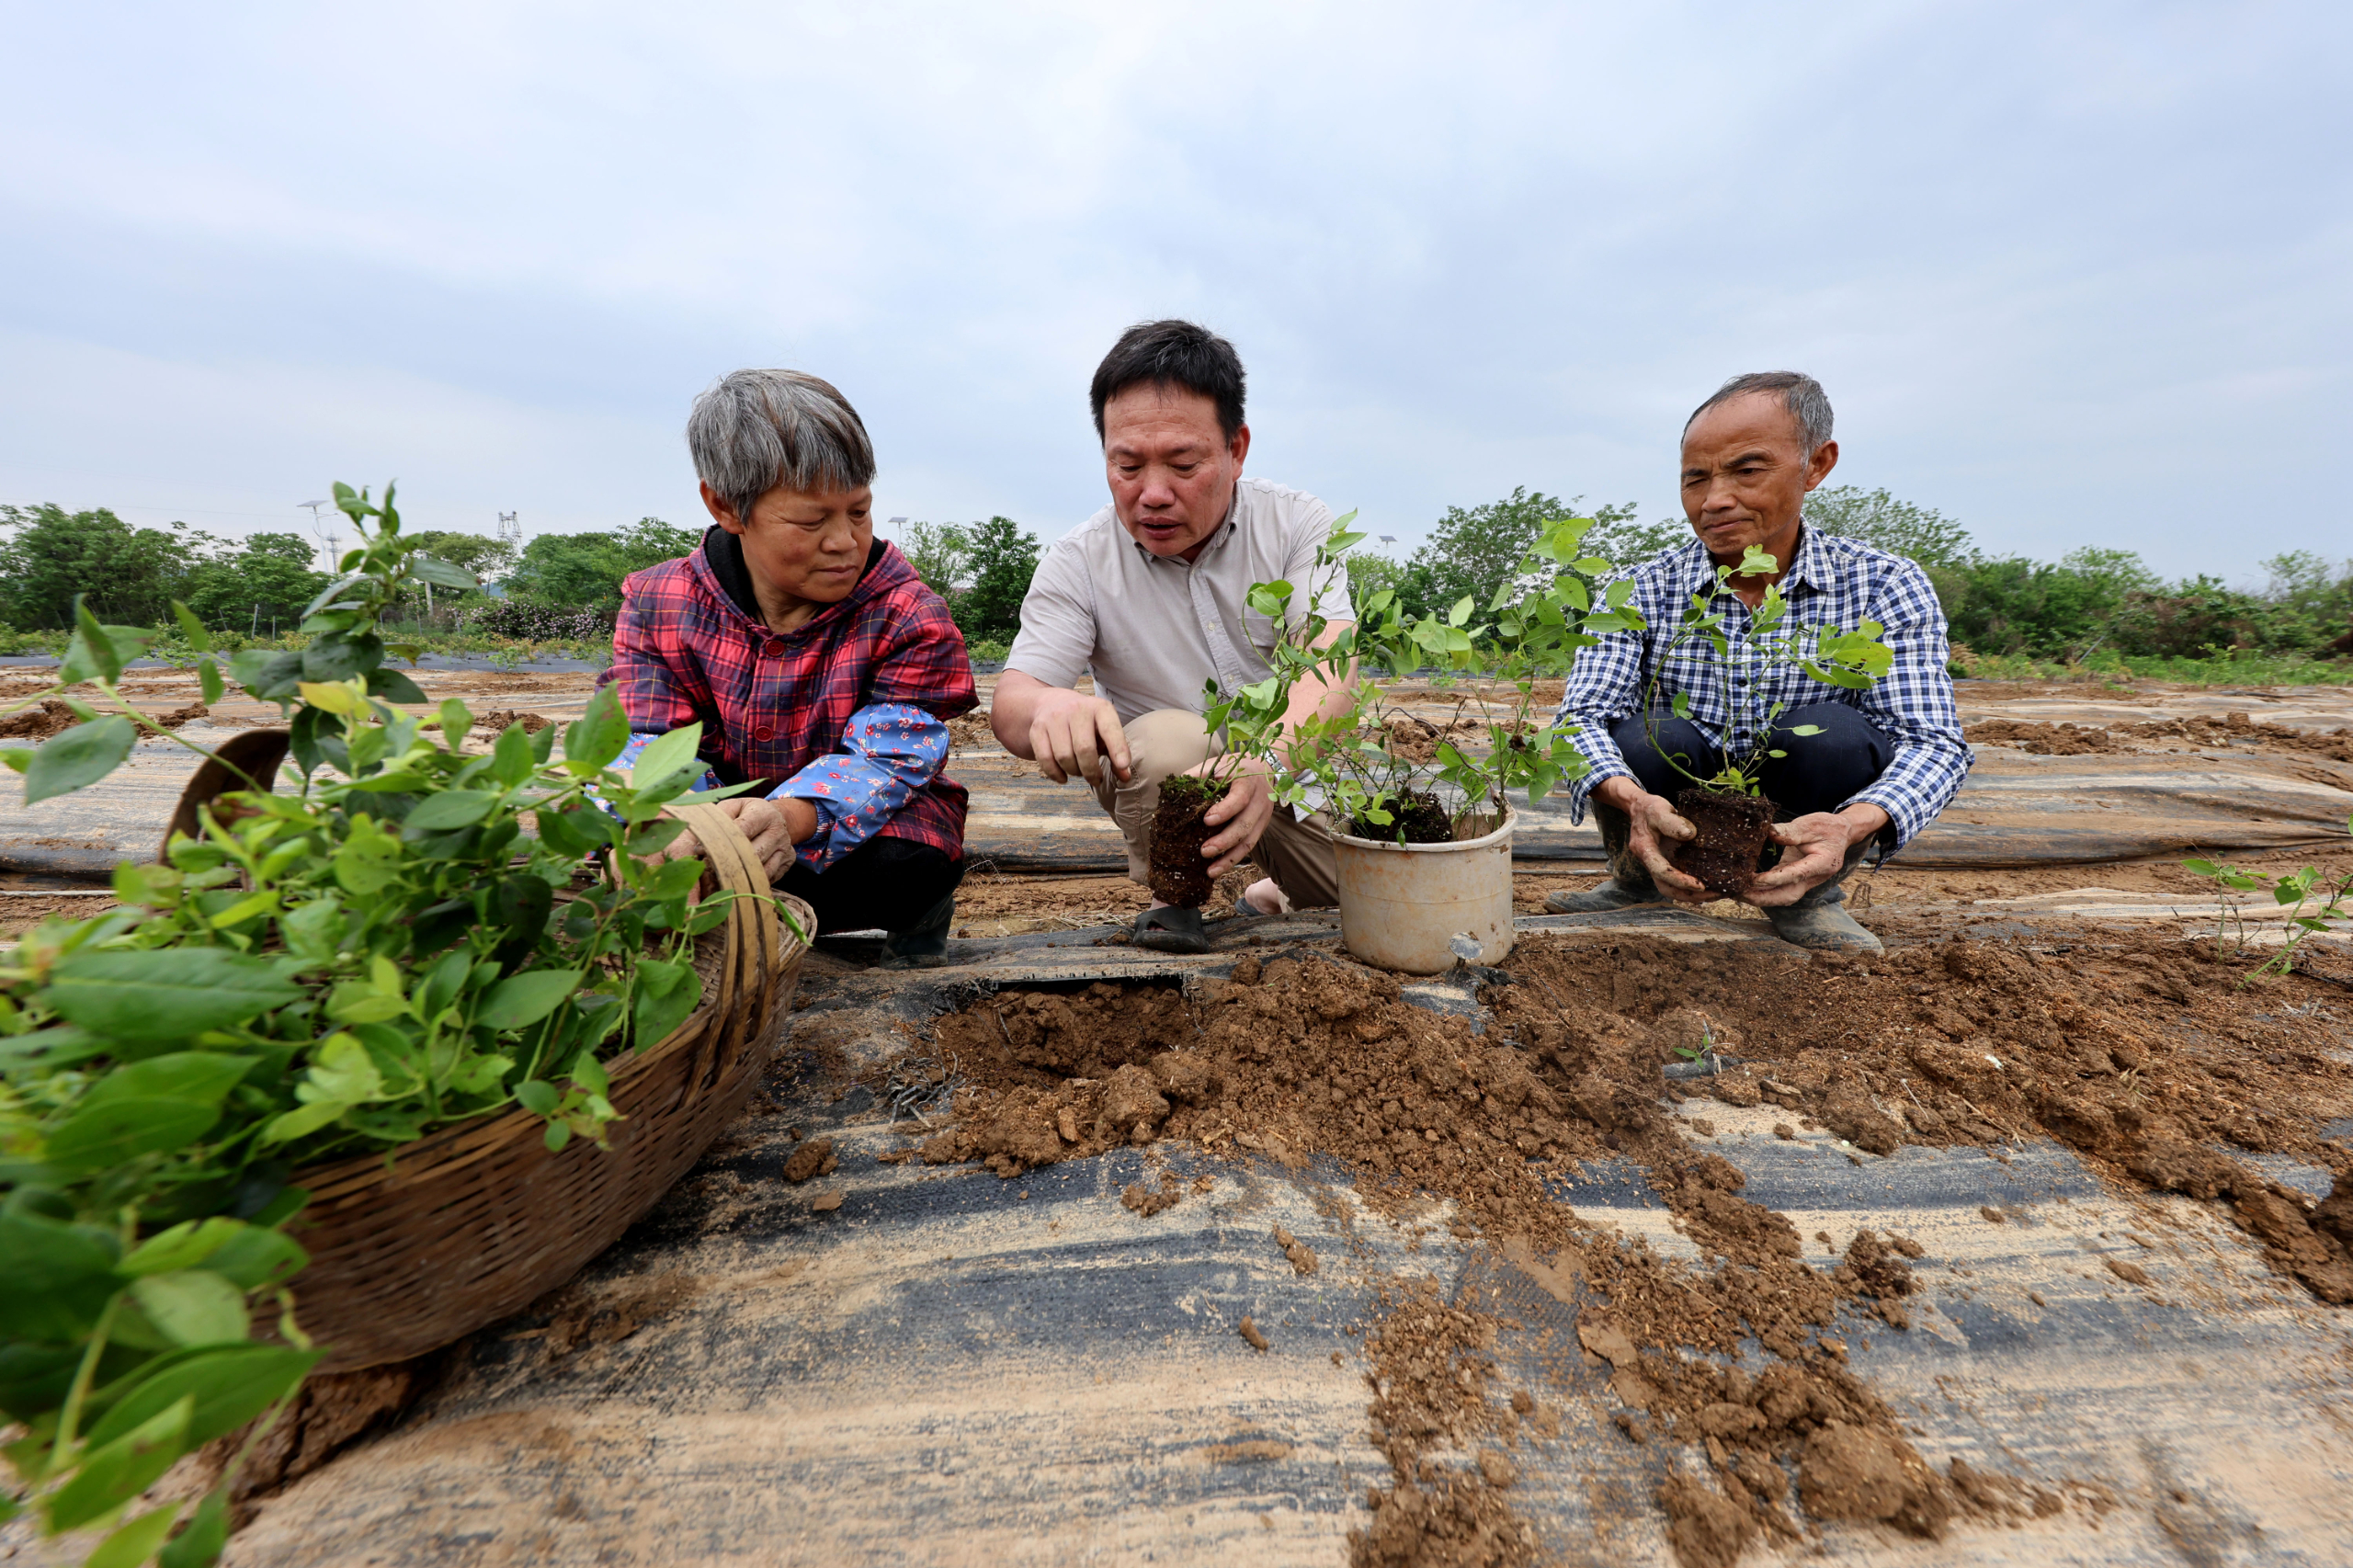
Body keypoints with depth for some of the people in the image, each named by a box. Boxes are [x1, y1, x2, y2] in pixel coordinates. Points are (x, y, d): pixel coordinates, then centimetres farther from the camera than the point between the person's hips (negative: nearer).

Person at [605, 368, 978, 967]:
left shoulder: (907, 615, -15)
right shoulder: (657, 607, -5)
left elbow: (890, 755, -25)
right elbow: (655, 743, -13)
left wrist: (791, 817, -48)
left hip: (864, 829, -2)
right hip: (724, 816, 3)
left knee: (910, 860, -36)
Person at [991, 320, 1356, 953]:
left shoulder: (1297, 522, -8)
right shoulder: (1079, 561, -8)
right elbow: (1010, 702, -15)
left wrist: (1269, 759, -46)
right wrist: (1049, 706, -42)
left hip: (1296, 765, 2)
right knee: (1165, 739, -33)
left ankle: (1272, 895, 20)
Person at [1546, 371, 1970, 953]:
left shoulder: (1887, 588, -8)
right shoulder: (1640, 593, -10)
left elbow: (1932, 742, -16)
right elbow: (1580, 719, -21)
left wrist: (1852, 823, -39)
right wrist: (1633, 800, -43)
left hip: (1799, 833, 0)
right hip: (1672, 821, 0)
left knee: (1835, 732, -28)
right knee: (1643, 736, -29)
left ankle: (1807, 895, 1)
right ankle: (1639, 881, 3)